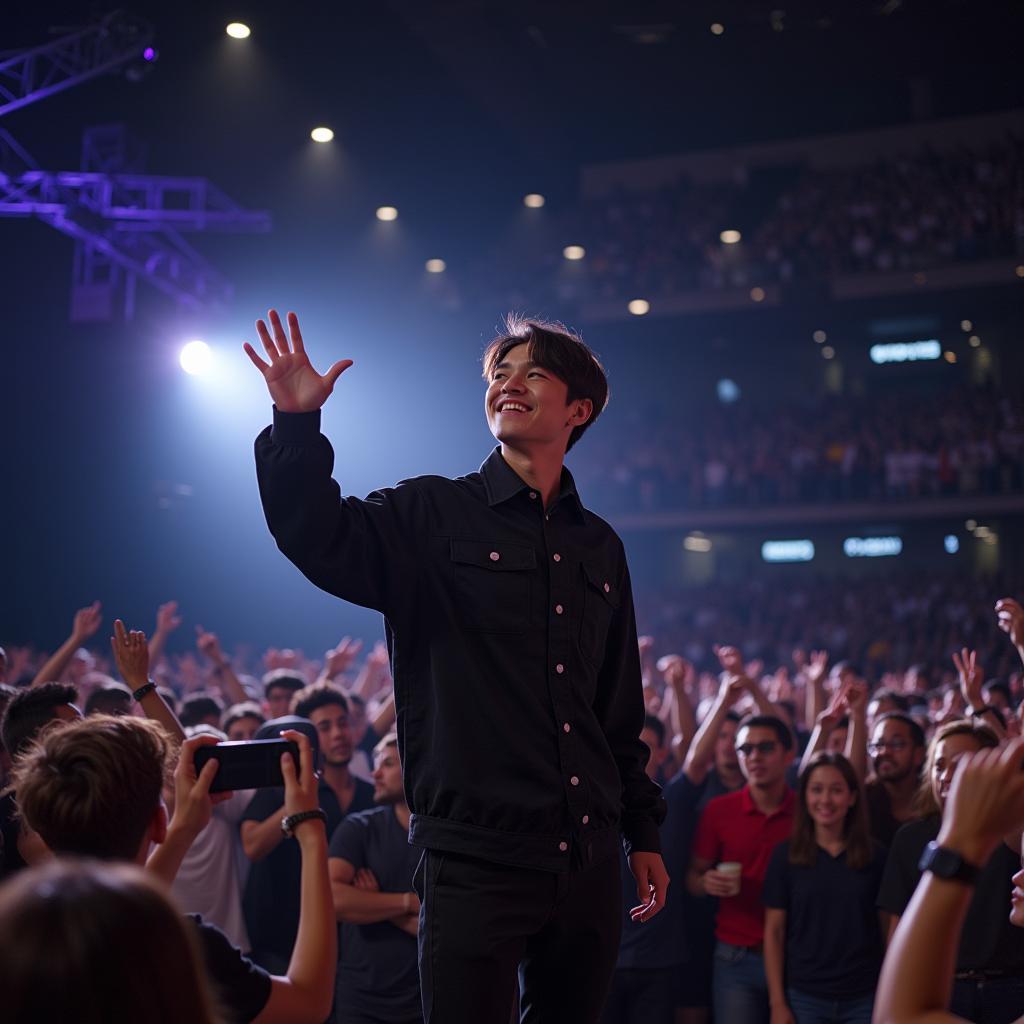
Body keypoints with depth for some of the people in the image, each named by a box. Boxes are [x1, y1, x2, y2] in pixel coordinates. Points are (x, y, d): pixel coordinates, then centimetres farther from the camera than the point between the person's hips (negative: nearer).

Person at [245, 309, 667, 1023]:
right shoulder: (432, 516, 2)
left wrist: (643, 831, 17)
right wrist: (297, 426, -27)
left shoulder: (599, 546, 14)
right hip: (476, 860, -4)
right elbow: (322, 541, -15)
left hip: (589, 861, 5)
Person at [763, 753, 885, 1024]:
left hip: (864, 997, 1)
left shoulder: (875, 856, 1)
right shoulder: (785, 855, -1)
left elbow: (887, 928, 4)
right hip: (804, 996, 0)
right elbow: (773, 931, -1)